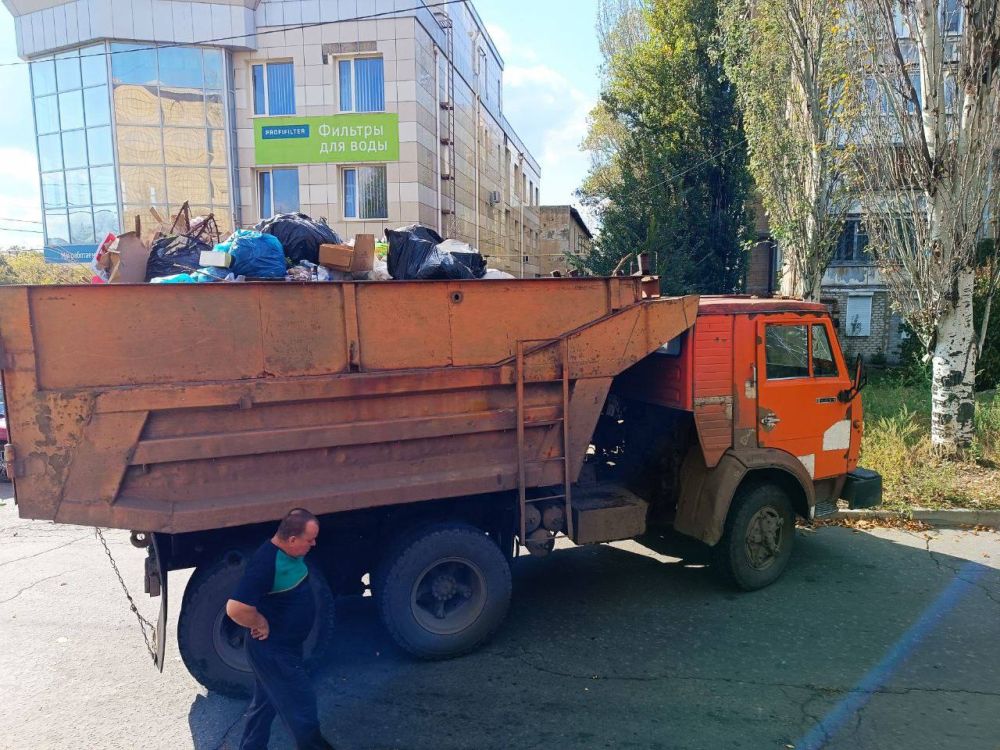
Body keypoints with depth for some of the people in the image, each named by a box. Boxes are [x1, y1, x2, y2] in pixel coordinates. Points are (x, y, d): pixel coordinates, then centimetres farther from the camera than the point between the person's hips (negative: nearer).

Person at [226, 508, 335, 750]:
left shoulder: (289, 552, -2)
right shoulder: (265, 563, -31)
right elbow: (235, 609, -36)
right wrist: (261, 624, -21)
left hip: (282, 647, 9)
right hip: (273, 651, -9)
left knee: (265, 702, 24)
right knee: (302, 708, 6)